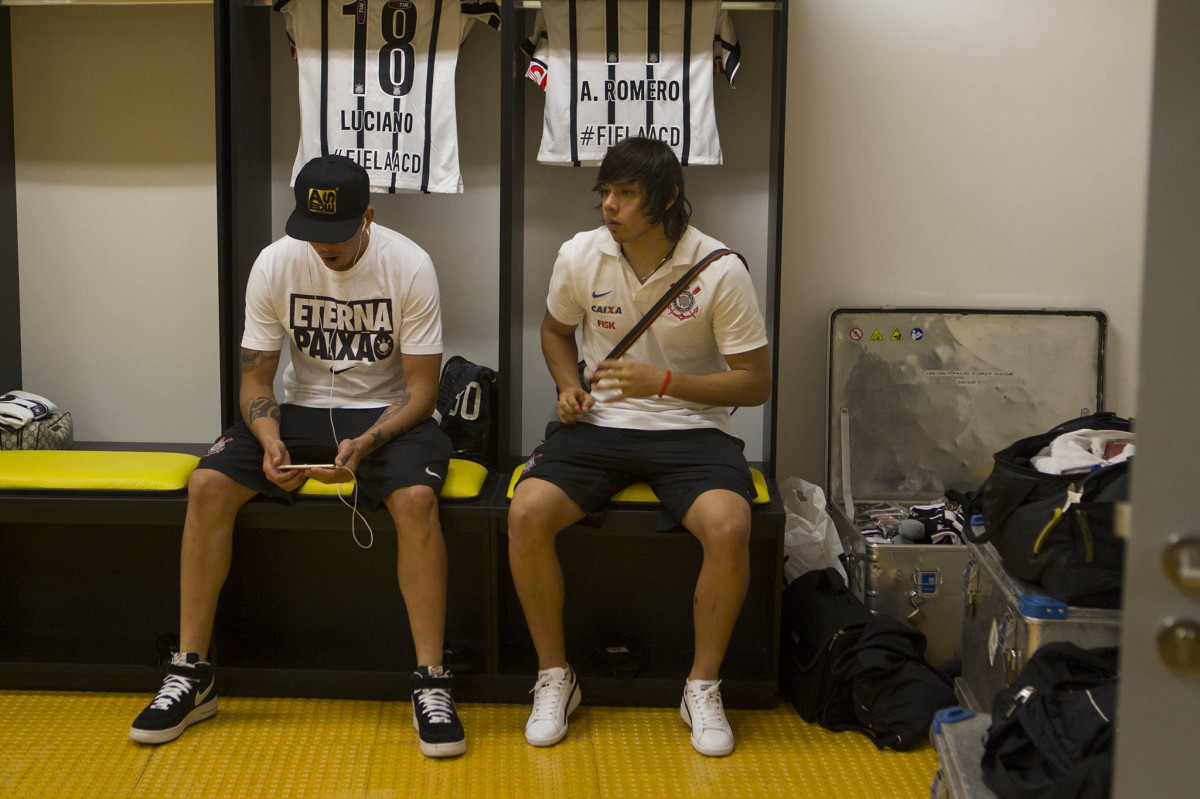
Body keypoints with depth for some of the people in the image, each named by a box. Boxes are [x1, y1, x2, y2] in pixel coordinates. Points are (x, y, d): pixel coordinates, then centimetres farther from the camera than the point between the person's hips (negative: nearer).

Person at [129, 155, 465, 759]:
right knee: (208, 485, -21)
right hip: (302, 409, 3)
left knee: (415, 498, -34)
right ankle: (191, 676, -9)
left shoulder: (409, 266, -14)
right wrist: (270, 441, -24)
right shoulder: (275, 264, -7)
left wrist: (365, 443, -29)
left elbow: (422, 388, -12)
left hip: (388, 413, -2)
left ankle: (432, 684, -23)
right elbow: (255, 379, -3)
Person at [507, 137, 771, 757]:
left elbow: (756, 383, -7)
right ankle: (555, 677, -2)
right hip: (598, 425, 3)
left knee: (728, 527, -31)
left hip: (690, 428, -2)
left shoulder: (719, 270, -10)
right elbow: (555, 329, 21)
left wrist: (663, 382, -19)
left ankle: (702, 687, -7)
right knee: (526, 513, -24)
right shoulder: (580, 256, 0)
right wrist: (569, 386, 1)